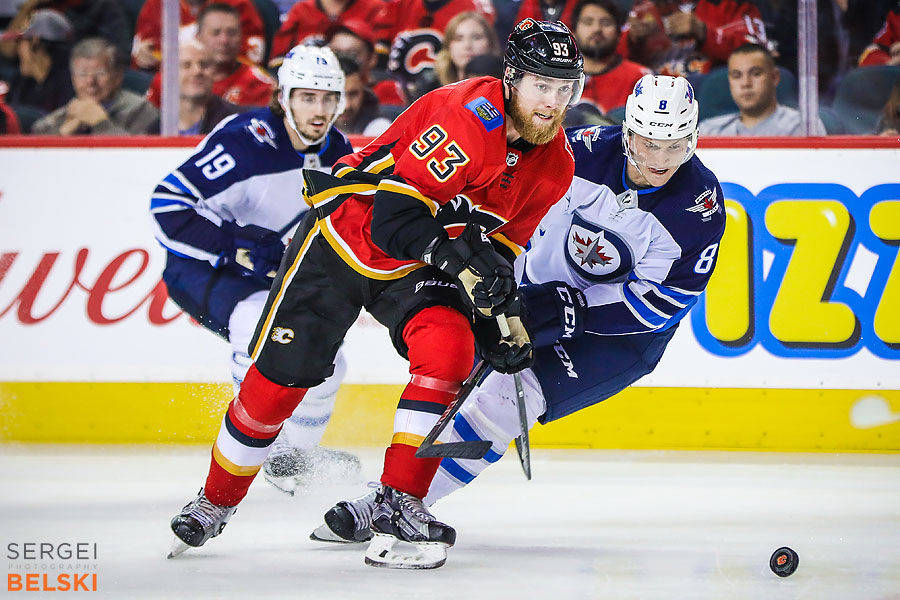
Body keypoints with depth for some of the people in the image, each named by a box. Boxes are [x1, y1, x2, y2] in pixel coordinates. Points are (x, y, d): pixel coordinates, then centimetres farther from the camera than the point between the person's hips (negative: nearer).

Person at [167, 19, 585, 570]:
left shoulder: (555, 165, -5)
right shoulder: (470, 115, -30)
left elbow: (501, 245, 7)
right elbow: (395, 212, -32)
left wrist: (499, 317, -3)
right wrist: (454, 254, -41)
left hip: (420, 269, 5)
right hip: (347, 232, -5)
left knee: (450, 349, -23)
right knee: (280, 376, -2)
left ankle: (399, 503, -16)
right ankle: (217, 500, 20)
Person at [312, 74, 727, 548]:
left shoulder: (701, 204, -23)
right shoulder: (586, 151, -18)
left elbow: (660, 302, -23)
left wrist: (567, 310, -27)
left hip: (624, 333, -4)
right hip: (542, 289, 4)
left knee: (511, 394, -21)